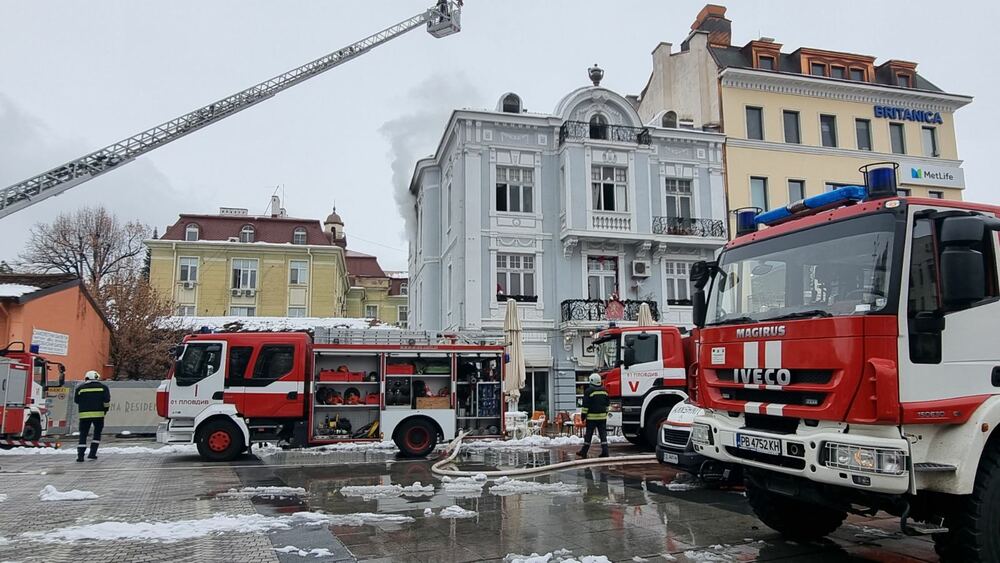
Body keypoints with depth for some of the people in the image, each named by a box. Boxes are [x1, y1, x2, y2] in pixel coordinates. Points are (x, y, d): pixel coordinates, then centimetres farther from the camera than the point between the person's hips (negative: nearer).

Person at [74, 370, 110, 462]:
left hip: (84, 414, 0)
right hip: (98, 414, 0)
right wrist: (105, 410, 10)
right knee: (97, 433, 16)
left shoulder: (80, 388, 7)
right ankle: (92, 453, 9)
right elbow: (106, 401, -4)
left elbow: (76, 401, 12)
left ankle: (80, 455, -3)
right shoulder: (103, 387, 4)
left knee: (83, 434, 6)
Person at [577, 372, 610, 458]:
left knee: (589, 434, 3)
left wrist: (583, 414, -2)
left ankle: (584, 452, 11)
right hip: (602, 416, 4)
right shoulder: (604, 390, 9)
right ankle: (605, 451, -1)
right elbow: (607, 403, 16)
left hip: (592, 416, -4)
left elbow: (586, 405, -10)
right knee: (603, 434, 6)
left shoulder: (589, 391, -10)